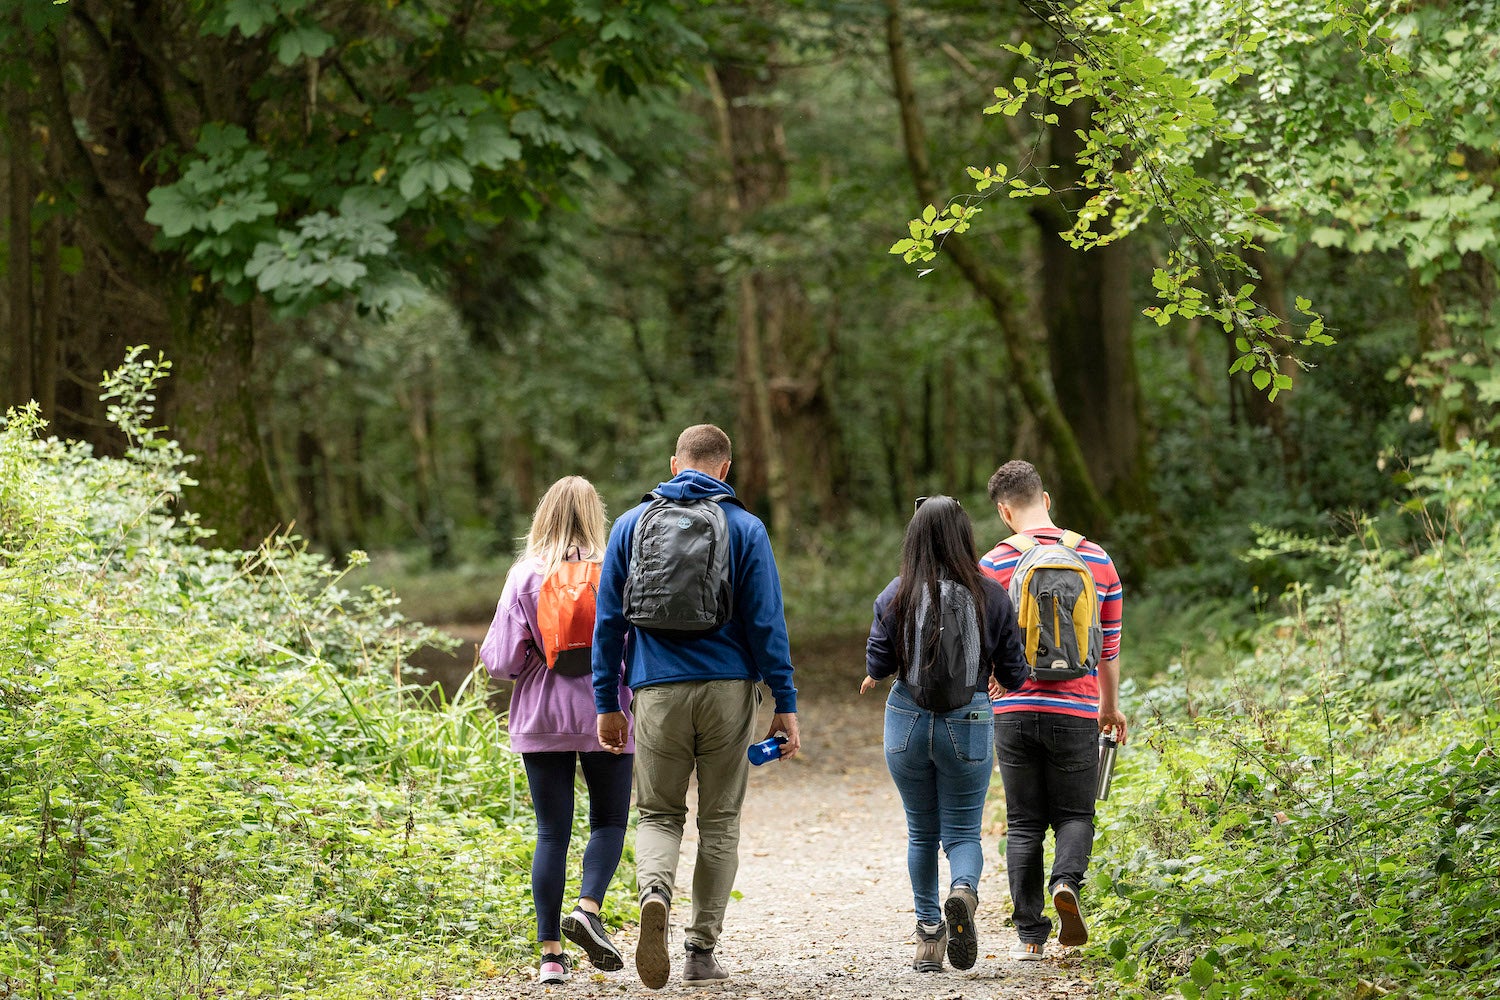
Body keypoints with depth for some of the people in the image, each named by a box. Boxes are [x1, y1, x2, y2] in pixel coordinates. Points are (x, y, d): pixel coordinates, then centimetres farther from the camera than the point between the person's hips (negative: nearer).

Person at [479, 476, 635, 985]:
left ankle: (550, 952, 1)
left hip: (541, 720, 2)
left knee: (552, 832, 6)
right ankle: (587, 909, -11)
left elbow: (503, 660, -5)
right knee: (609, 822, 13)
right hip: (606, 717, -1)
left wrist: (489, 654, 17)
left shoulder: (524, 577, -3)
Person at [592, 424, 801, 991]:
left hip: (657, 692, 1)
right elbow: (766, 622, -3)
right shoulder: (745, 528, 2)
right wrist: (785, 704, -1)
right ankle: (702, 953, 9)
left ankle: (655, 891, -21)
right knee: (720, 820, 10)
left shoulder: (632, 524, 7)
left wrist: (607, 703, 12)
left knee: (659, 814, 11)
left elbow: (609, 619, 7)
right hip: (728, 689, -1)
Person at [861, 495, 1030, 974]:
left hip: (908, 720, 1)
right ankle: (964, 889, -24)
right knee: (963, 831, 7)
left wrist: (872, 675, 20)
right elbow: (1015, 673, -1)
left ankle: (928, 933, 14)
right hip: (968, 725, -1)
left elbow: (877, 665, -4)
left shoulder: (897, 595, -6)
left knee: (921, 832, 16)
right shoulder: (991, 596, -6)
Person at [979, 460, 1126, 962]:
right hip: (1076, 712, 1)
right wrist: (1111, 705, 21)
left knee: (1024, 825, 9)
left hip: (1013, 710, 0)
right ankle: (1067, 881, -16)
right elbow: (1110, 643, 9)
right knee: (1074, 814, 14)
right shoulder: (1096, 560, 2)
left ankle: (1030, 935, 6)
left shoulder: (993, 566, -4)